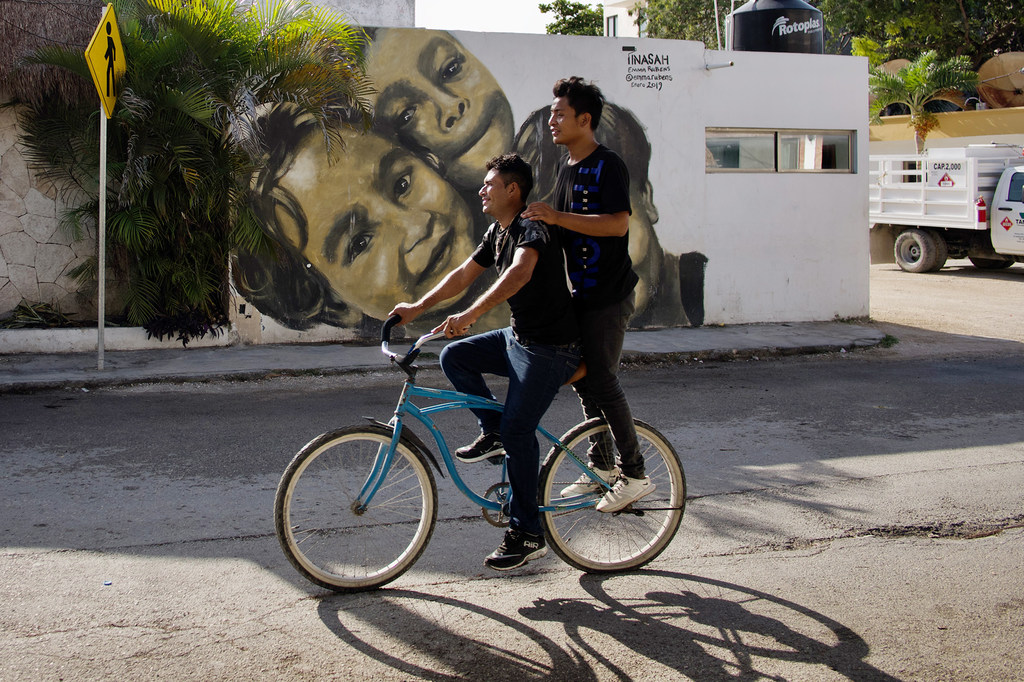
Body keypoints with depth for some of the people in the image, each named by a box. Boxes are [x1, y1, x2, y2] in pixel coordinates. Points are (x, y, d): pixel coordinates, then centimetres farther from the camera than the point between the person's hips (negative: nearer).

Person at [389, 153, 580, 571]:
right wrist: (417, 308, 6)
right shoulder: (497, 233, 10)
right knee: (454, 356, 0)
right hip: (518, 337, 9)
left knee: (517, 430, -14)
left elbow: (520, 273, -40)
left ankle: (527, 535, -5)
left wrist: (471, 314, -50)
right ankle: (492, 431, 11)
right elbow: (463, 274, 15)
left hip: (550, 348, -9)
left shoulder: (532, 229, -20)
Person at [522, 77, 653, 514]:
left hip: (607, 296, -9)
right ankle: (602, 465, 24)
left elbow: (618, 224, -27)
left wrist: (557, 216, -27)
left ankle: (634, 475, 4)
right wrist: (540, 219, 8)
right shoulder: (566, 166, 14)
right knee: (582, 380, 12)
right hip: (581, 292, 9)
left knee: (602, 383, -7)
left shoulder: (608, 166, -15)